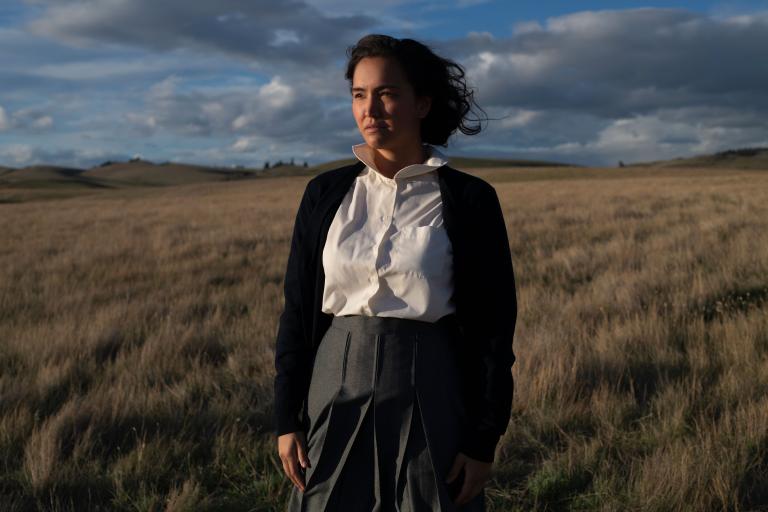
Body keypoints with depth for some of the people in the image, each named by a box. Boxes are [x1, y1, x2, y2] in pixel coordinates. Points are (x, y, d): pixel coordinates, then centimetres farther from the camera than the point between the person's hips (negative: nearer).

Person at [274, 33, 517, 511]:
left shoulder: (470, 199, -5)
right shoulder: (326, 193, 3)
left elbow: (494, 326, -4)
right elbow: (297, 310, 5)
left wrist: (484, 440, -7)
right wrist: (287, 419, 2)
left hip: (430, 399, -2)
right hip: (337, 395, 3)